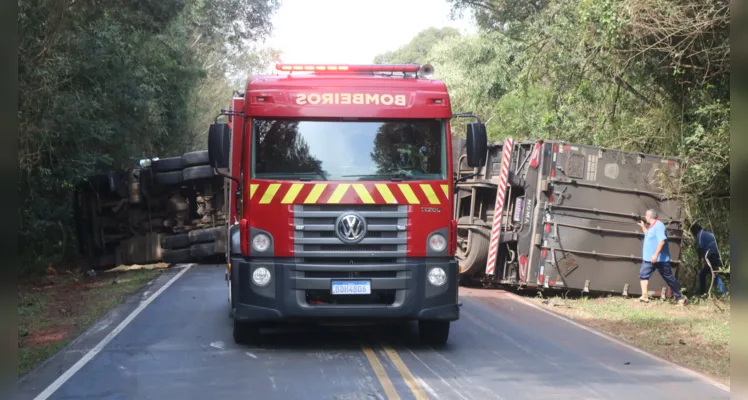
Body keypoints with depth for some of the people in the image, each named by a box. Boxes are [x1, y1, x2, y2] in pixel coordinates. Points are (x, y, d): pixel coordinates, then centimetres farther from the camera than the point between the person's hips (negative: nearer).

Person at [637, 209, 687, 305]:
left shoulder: (659, 226, -17)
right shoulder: (651, 226, 14)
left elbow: (662, 241, -27)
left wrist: (656, 254, -32)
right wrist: (643, 226, 27)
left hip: (660, 259, -9)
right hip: (648, 258, 9)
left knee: (669, 278, 1)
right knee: (643, 274, -8)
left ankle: (680, 297, 11)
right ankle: (645, 296, -14)